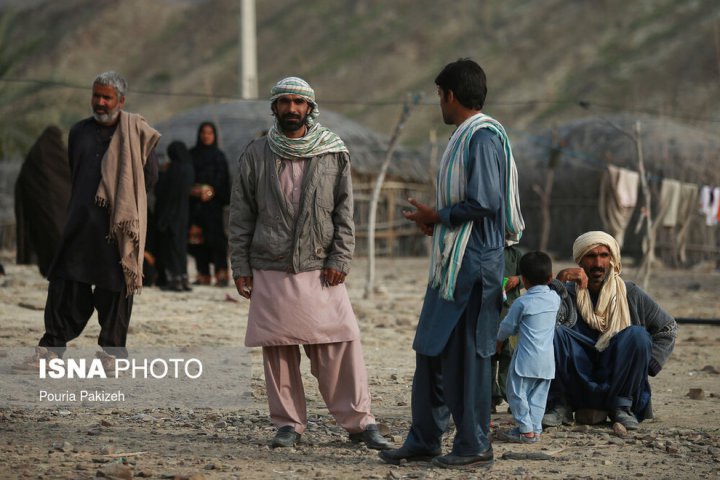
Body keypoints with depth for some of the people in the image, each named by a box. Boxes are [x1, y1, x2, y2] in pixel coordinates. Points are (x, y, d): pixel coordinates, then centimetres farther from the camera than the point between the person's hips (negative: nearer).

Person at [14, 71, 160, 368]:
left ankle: (113, 348, 8)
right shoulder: (80, 132, 13)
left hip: (119, 223, -3)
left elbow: (149, 175, 1)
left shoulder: (135, 133, 1)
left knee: (115, 286, 0)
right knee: (67, 282, -2)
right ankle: (54, 343, 1)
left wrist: (123, 205, 4)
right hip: (81, 221, 3)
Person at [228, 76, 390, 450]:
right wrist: (240, 266, 4)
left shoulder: (333, 154, 6)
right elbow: (241, 215, 9)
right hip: (270, 270, 1)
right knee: (278, 350, 1)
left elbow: (344, 210, 7)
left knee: (341, 343, -7)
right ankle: (288, 423, 11)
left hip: (321, 270, -1)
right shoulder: (256, 155, 7)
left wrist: (340, 259, -3)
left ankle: (359, 421, -1)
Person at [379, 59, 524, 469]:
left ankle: (474, 446, 3)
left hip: (474, 263, -10)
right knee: (432, 350, 12)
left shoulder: (483, 136, -14)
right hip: (451, 262, 10)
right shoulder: (465, 136, 18)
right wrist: (436, 220, 8)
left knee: (466, 353, -5)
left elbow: (484, 203, -22)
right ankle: (424, 440, 18)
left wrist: (437, 216, -11)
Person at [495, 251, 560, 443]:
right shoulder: (555, 299, 4)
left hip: (526, 357, -6)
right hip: (547, 359, 6)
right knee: (538, 395, 12)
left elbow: (508, 326, 0)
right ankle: (535, 427, 10)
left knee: (517, 392, 0)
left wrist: (500, 339, 21)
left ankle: (526, 430, -3)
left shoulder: (522, 303, -11)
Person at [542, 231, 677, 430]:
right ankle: (560, 406, -15)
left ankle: (622, 406, -13)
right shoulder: (568, 293, 3)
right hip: (575, 382, 0)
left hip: (617, 382, 0)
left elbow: (668, 328, 13)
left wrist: (645, 365, 2)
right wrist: (559, 282, -30)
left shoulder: (630, 294, 5)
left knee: (637, 335, -23)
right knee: (552, 333, -24)